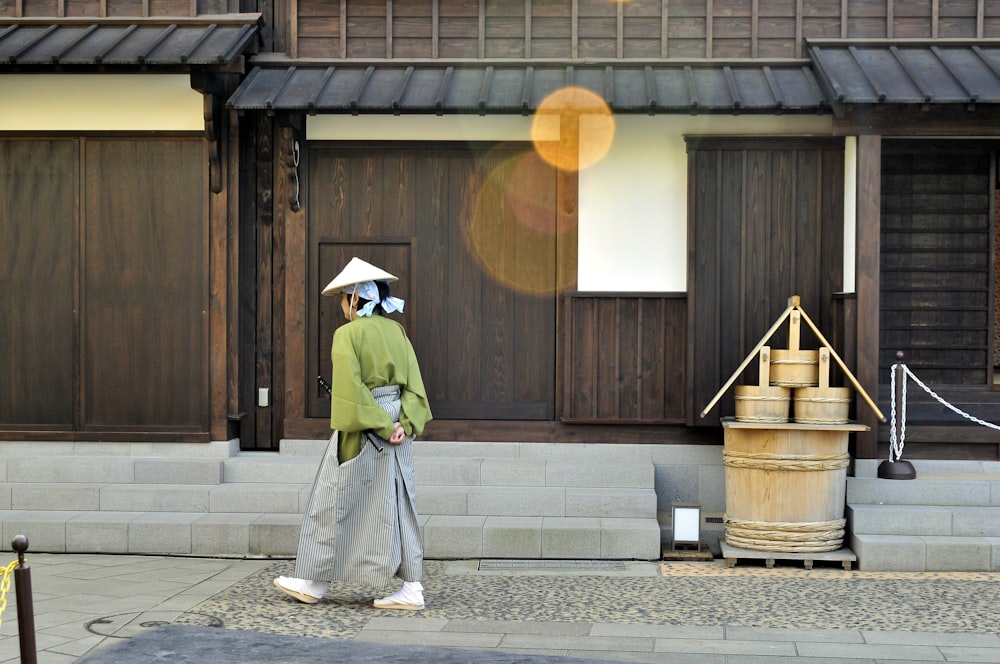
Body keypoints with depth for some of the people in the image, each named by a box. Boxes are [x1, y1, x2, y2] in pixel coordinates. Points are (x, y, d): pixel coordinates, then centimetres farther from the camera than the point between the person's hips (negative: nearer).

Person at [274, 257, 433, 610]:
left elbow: (351, 390, -19)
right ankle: (411, 588, 6)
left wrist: (381, 427, -15)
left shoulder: (348, 334, -12)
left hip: (362, 431, -6)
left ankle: (314, 581, 16)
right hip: (396, 427, 6)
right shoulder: (396, 331, 8)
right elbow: (413, 383, 3)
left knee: (334, 505, 6)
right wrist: (403, 423, -6)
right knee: (397, 506, 8)